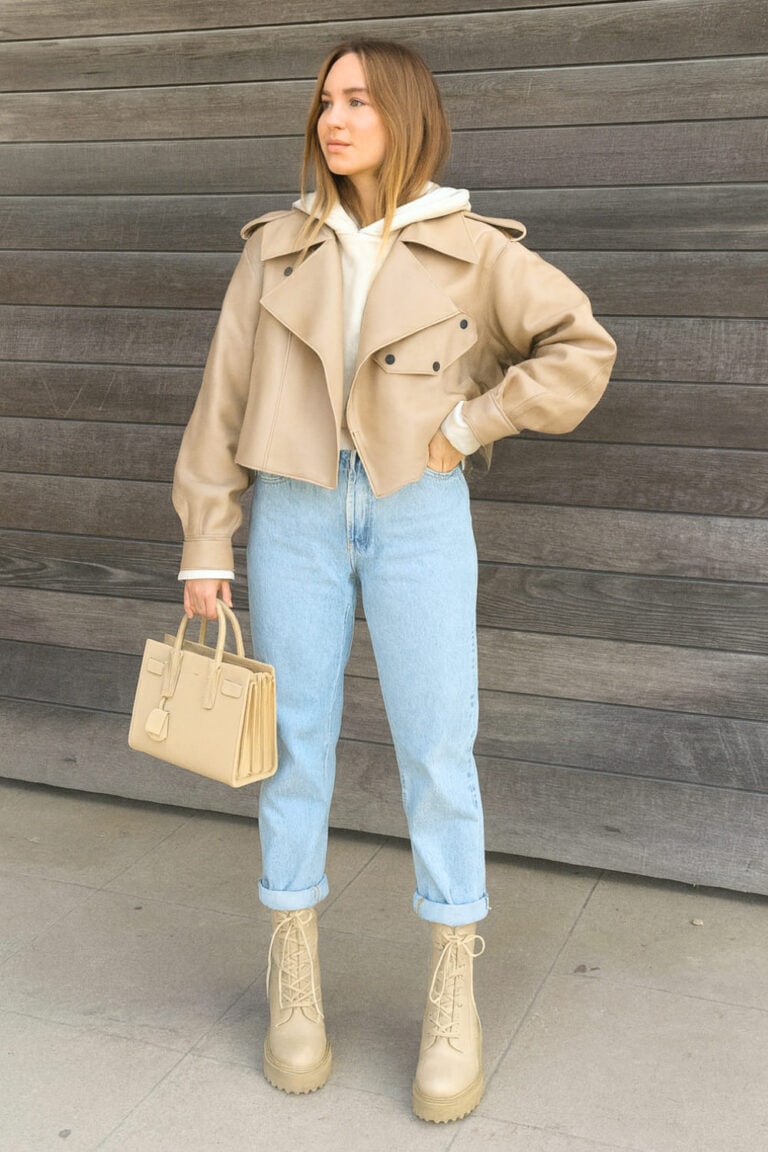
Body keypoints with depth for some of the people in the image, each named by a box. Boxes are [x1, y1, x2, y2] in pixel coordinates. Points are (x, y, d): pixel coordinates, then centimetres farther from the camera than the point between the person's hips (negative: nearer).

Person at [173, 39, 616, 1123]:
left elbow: (583, 349, 0)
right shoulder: (277, 247, 5)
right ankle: (295, 981, 21)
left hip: (420, 515, -1)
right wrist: (206, 546, 1)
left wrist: (469, 425, -7)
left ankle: (453, 1001, 14)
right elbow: (226, 401, 4)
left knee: (437, 752, -2)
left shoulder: (472, 249, 0)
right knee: (297, 745, 6)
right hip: (296, 514, 2)